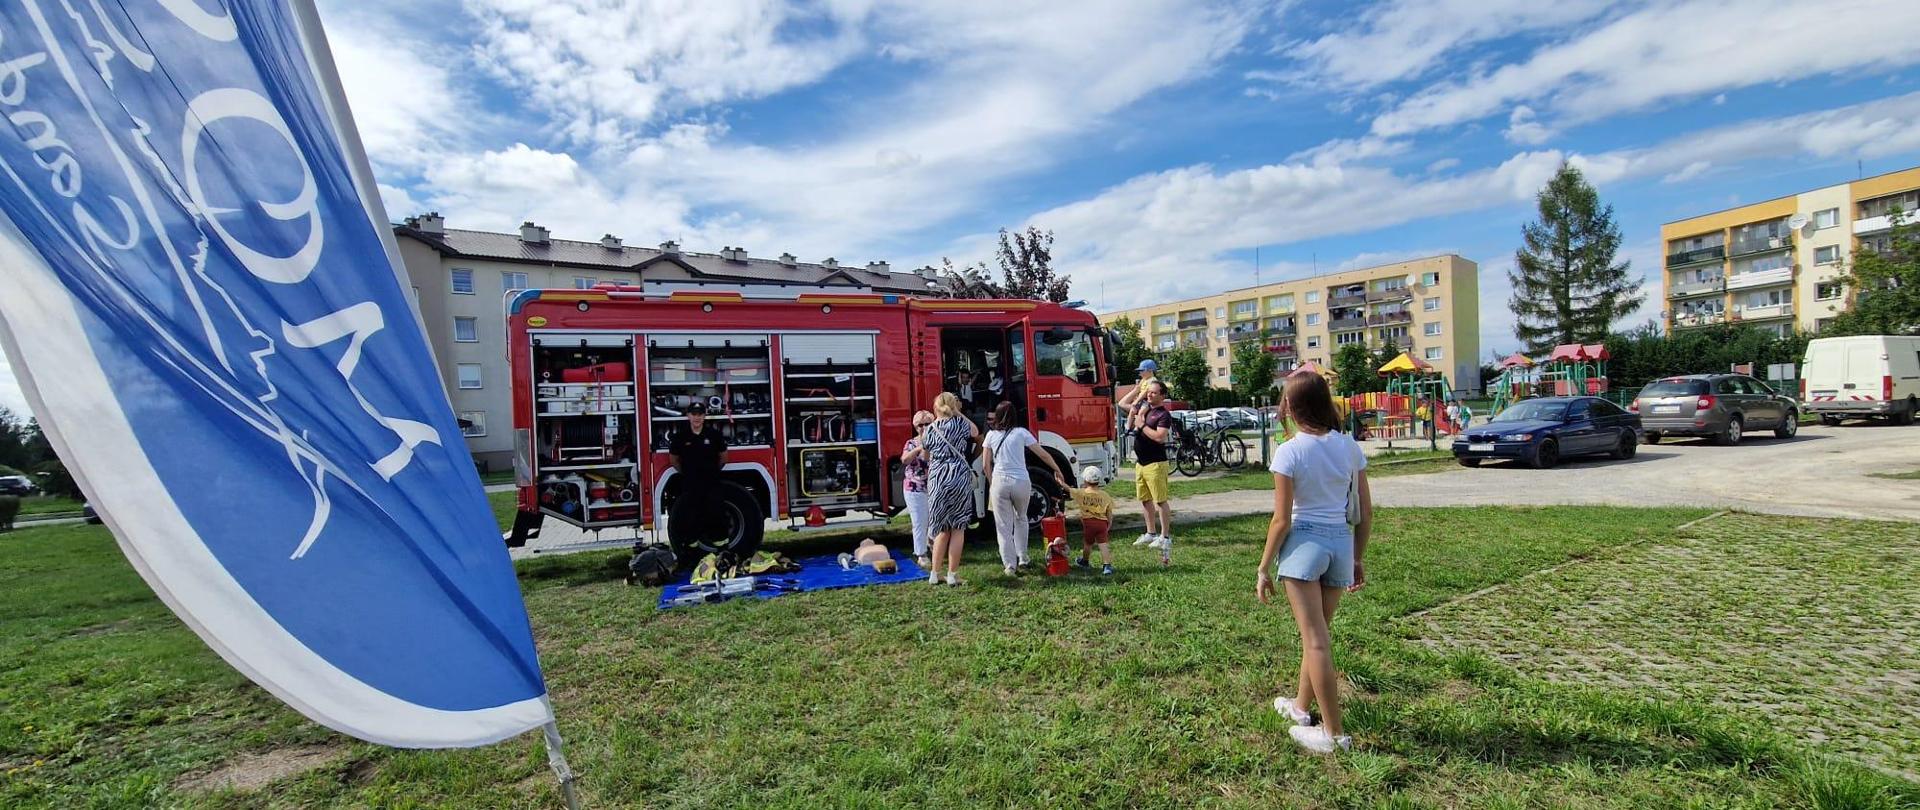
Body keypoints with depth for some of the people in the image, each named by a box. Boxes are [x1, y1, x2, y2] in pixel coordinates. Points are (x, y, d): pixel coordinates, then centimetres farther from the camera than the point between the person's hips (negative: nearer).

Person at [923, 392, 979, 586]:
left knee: (942, 528, 14)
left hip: (937, 479, 2)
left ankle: (934, 573, 15)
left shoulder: (930, 429, 6)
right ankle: (953, 575, 7)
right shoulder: (961, 423, 1)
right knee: (958, 528, 6)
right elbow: (975, 433, 22)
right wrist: (958, 413, 22)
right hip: (960, 476, -2)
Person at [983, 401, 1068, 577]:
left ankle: (1010, 566, 5)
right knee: (1020, 519, 24)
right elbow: (1043, 454, 3)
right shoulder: (1021, 433, 2)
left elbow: (986, 465, 6)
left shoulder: (991, 435, 6)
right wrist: (1058, 471, 15)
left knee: (1003, 526, 7)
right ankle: (1022, 559, 25)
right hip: (1021, 483, 1)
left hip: (999, 483, 0)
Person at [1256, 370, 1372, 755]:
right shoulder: (1350, 446, 2)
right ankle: (1301, 705, 37)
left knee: (1316, 639, 2)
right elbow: (1365, 512, 6)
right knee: (1318, 632, 21)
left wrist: (1264, 568, -4)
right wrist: (1358, 558, 18)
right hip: (1341, 543, 6)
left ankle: (1334, 733, 8)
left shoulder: (1289, 452, -13)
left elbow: (1282, 520, -13)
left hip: (1304, 543, -6)